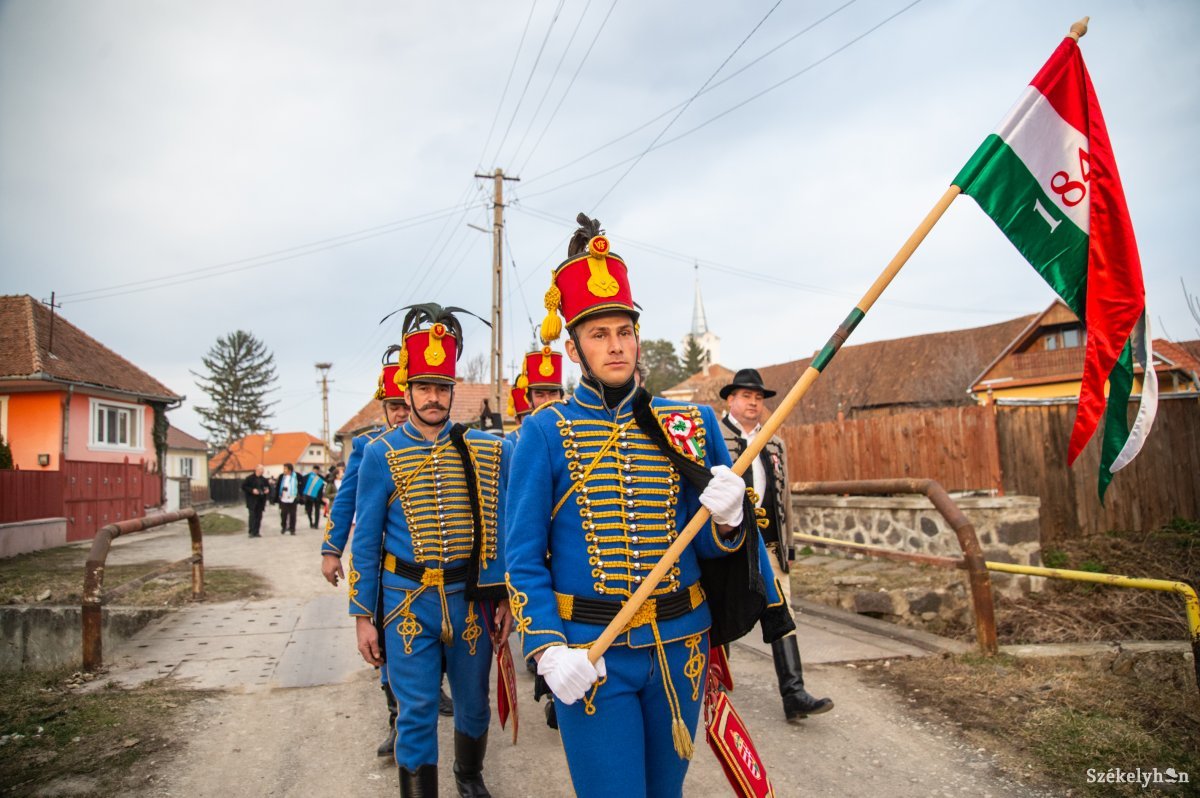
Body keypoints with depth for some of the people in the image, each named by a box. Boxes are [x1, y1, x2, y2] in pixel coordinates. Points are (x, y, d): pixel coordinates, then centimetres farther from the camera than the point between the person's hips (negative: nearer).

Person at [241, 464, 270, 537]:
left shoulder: (264, 479, 14)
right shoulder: (250, 478, -1)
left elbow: (268, 487, 23)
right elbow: (243, 487, -6)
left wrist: (268, 490, 0)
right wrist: (252, 490, -17)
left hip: (261, 501, 5)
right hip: (252, 501, -5)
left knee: (259, 517, 4)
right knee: (252, 516, -8)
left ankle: (256, 532, 8)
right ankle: (252, 532, -5)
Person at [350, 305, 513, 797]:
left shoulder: (487, 451, 0)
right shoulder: (381, 454, -3)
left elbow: (502, 530, 4)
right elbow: (365, 540, 0)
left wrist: (504, 600, 3)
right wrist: (363, 616, -1)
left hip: (471, 599, 2)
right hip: (408, 601, -2)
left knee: (473, 704, 19)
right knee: (416, 714, 3)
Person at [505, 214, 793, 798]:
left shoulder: (690, 423, 1)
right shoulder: (544, 432, -7)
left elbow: (712, 546, 5)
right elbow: (523, 558, -6)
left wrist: (726, 517, -17)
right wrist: (549, 650, -17)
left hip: (680, 643, 4)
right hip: (592, 653, -3)